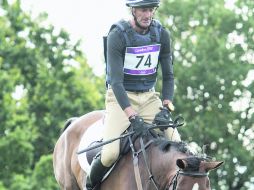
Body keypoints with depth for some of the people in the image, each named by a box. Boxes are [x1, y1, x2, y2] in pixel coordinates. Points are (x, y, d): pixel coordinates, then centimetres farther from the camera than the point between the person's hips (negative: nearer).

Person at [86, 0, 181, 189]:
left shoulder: (161, 34, -2)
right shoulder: (118, 35, -17)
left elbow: (168, 76, 4)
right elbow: (116, 81, -22)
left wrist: (165, 108, -12)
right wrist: (132, 116, -31)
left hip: (149, 96, 4)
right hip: (121, 96, -4)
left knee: (175, 141, -15)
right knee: (111, 152, -23)